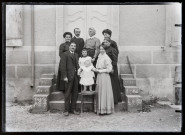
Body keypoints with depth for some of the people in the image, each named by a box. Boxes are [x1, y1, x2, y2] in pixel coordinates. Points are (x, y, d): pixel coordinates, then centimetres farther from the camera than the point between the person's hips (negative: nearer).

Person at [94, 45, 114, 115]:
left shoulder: (106, 58, -11)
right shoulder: (99, 56, 13)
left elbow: (109, 69, -13)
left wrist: (100, 70, -10)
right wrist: (96, 70, 3)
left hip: (104, 76, -8)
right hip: (99, 76, 8)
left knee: (104, 92, -3)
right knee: (99, 92, 8)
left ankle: (105, 109, 6)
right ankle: (99, 109, 15)